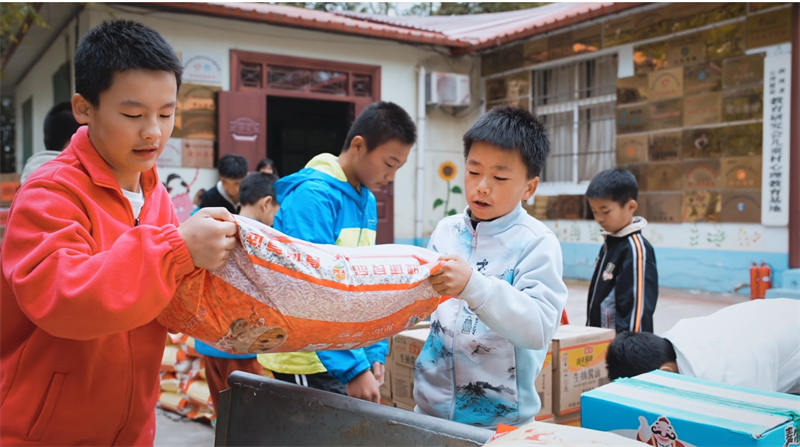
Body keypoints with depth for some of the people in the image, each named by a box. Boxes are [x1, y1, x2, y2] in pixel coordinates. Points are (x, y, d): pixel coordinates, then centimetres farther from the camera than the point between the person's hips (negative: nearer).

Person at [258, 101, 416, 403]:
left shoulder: (367, 201, 6)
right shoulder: (313, 195, -18)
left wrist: (375, 353, 4)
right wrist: (353, 367, -26)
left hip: (343, 355, 8)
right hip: (306, 361, -7)